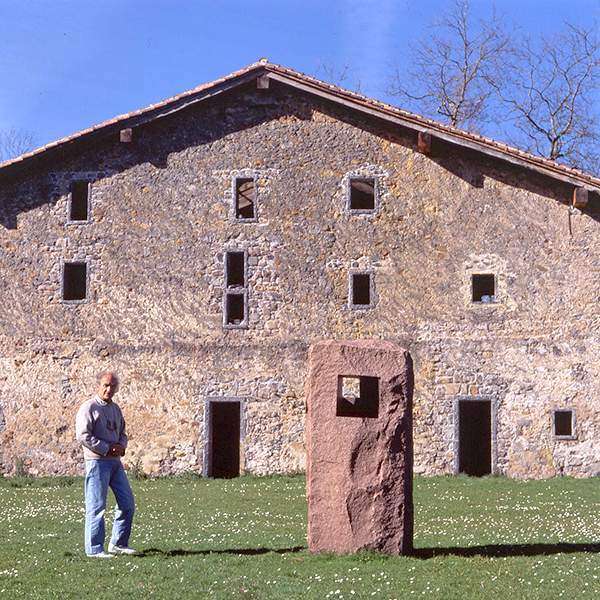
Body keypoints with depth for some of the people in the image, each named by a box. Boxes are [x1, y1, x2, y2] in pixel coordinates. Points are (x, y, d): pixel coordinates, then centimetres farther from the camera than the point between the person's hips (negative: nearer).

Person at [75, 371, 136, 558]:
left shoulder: (115, 409, 17)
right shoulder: (89, 408, -8)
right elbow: (83, 436, -16)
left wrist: (121, 446, 2)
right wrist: (107, 449, -15)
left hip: (115, 461, 8)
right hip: (97, 460, -8)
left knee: (127, 504, 9)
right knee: (96, 507, -6)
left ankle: (118, 543, 20)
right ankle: (94, 549, -2)